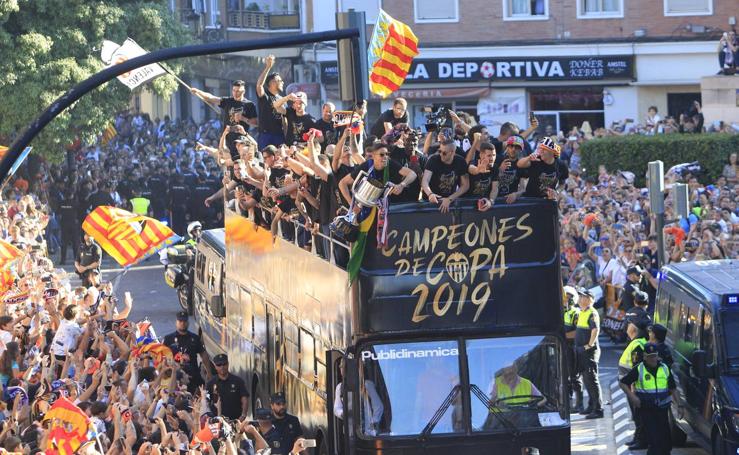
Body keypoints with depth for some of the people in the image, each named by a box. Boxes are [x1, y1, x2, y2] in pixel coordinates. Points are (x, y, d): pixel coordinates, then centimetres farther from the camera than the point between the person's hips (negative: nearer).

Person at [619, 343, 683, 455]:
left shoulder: (665, 369, 7)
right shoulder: (638, 370, -4)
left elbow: (673, 389, 13)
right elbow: (622, 383, 1)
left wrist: (679, 406, 7)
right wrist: (632, 396, -12)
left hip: (662, 409, 4)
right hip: (646, 411, -4)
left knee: (666, 440, 7)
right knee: (653, 440, -11)